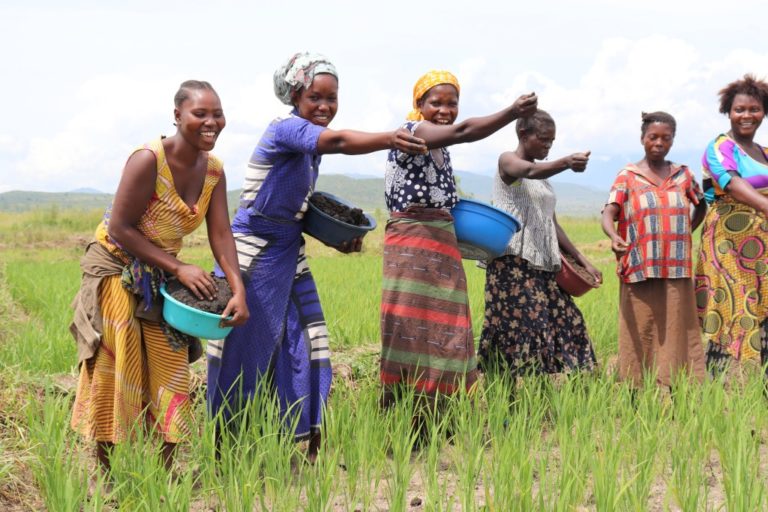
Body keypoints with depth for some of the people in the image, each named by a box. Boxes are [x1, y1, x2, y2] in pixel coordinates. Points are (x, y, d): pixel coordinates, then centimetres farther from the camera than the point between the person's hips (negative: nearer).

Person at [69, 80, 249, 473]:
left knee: (171, 365, 6)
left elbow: (220, 235, -9)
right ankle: (104, 467, 7)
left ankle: (166, 465, 15)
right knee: (117, 367, -3)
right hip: (116, 267, -6)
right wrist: (178, 268, -24)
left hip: (160, 274, 6)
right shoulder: (148, 160, -25)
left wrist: (238, 290, -22)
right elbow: (120, 228, -23)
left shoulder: (214, 171, -5)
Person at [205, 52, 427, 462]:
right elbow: (338, 141, -38)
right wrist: (389, 139, -52)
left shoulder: (312, 140, 9)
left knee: (306, 344, 5)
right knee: (243, 348, -1)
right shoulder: (286, 129, -17)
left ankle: (308, 446, 11)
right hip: (253, 253, -8)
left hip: (288, 254, 8)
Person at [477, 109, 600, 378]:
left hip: (543, 264, 8)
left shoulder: (543, 174, 21)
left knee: (565, 321, 1)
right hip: (513, 260, -8)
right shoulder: (507, 160, -3)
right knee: (520, 326, -14)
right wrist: (566, 163, -46)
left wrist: (582, 261, 19)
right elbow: (530, 170, -27)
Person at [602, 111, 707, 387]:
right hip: (639, 269, -3)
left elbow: (701, 205, 28)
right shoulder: (627, 176, 3)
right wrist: (613, 236, -31)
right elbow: (609, 213, -10)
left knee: (675, 332, 1)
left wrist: (687, 232, 11)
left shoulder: (683, 175, 12)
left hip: (677, 271, 3)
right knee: (640, 335, -4)